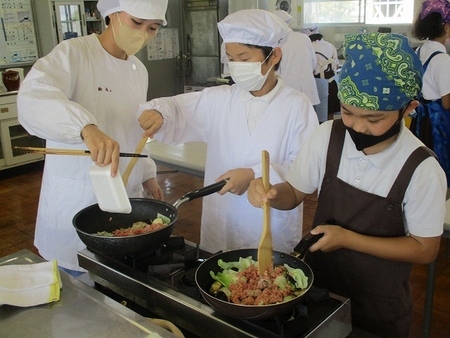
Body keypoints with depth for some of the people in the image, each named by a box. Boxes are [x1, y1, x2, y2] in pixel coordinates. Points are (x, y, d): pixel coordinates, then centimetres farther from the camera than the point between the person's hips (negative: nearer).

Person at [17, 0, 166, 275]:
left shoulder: (139, 70, 9)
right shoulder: (74, 54, -13)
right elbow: (33, 99, -33)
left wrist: (147, 174, 13)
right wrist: (86, 127, -48)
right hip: (77, 203, -6)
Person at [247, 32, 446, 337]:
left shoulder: (422, 170, -23)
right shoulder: (327, 137, -14)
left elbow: (425, 249, -13)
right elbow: (294, 193, -2)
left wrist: (348, 239, -22)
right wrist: (270, 194, -24)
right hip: (316, 287, 3)